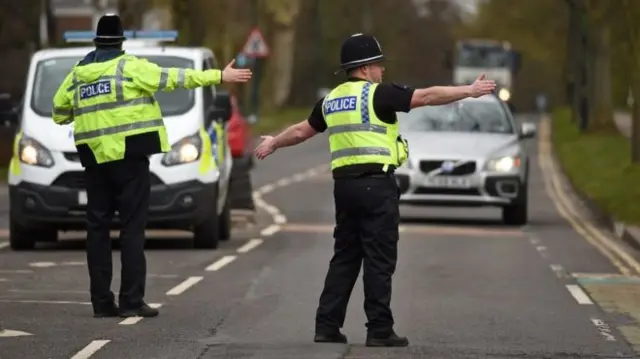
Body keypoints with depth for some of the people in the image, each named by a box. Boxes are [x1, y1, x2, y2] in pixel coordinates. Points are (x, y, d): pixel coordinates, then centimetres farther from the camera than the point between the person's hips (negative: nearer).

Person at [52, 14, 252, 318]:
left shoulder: (78, 73, 10)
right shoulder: (129, 67, -5)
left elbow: (59, 112, 15)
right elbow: (174, 78, -8)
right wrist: (219, 76, -5)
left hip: (93, 157, 5)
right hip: (128, 155, -5)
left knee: (98, 227, 9)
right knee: (132, 227, -3)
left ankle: (102, 301, 7)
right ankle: (131, 301, -6)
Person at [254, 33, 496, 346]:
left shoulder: (331, 100, 13)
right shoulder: (378, 94, -8)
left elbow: (302, 130, 27)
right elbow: (427, 96, -12)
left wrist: (274, 143, 45)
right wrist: (470, 91, -8)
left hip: (345, 185, 7)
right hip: (376, 184, -7)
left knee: (345, 257, 13)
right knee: (379, 259, -3)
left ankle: (327, 326, 12)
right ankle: (379, 331, -3)